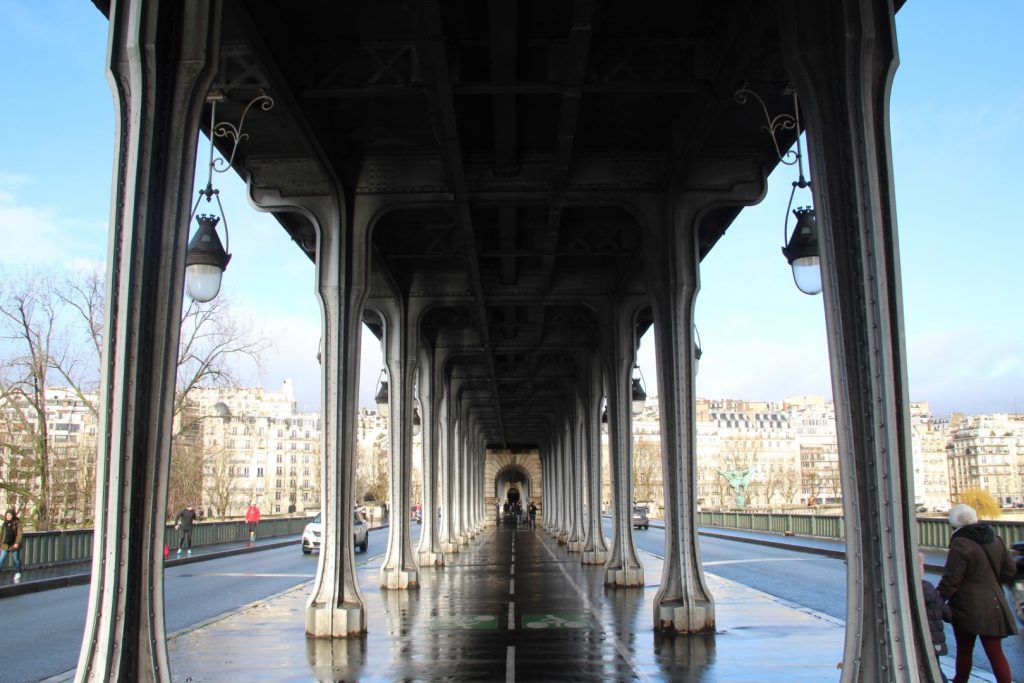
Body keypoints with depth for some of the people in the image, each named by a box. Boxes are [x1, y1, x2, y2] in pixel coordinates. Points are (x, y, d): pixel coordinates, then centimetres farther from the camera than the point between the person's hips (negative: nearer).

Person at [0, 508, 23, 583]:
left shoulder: (17, 523, -5)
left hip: (14, 545, -4)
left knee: (16, 560, 9)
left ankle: (17, 574, 23)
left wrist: (17, 543, -20)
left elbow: (19, 534, -10)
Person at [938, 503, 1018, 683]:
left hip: (967, 608, -5)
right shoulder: (996, 540, 5)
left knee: (964, 650, 12)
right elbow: (1010, 571, 14)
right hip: (994, 606, 6)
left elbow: (950, 581, -18)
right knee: (995, 652, 7)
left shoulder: (960, 545, -18)